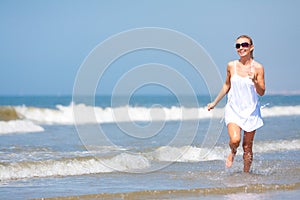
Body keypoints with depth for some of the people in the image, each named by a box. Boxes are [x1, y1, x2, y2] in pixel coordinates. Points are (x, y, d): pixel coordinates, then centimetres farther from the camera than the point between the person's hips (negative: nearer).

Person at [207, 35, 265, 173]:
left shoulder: (257, 68, -5)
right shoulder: (231, 66, 0)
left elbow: (261, 93, -4)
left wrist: (254, 81, -24)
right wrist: (215, 102, 22)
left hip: (251, 111, -1)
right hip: (233, 109, 1)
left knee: (247, 147, 4)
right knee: (235, 140, -21)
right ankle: (233, 153, 13)